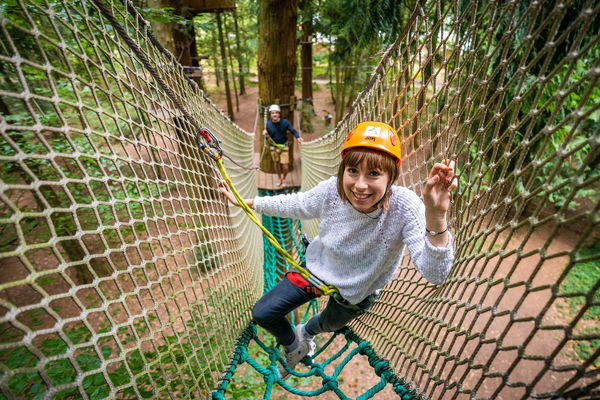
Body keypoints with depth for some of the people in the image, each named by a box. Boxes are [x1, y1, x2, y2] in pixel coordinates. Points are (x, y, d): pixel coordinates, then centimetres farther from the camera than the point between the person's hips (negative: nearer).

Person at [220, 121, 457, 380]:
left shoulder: (405, 207, -35)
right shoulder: (331, 191, -28)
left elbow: (435, 275, -41)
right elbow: (294, 205, -7)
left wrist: (436, 217, -59)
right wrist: (246, 202, -2)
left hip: (356, 295, 0)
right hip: (317, 268, 1)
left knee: (329, 324, 31)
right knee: (261, 313, 7)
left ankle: (306, 331, 73)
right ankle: (294, 348, 42)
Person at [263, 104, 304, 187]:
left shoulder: (285, 122, -12)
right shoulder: (268, 124, -7)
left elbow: (293, 131, -8)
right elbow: (268, 137, 1)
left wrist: (298, 137, -25)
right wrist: (265, 133, -19)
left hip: (284, 146, -2)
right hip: (274, 147, 2)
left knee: (285, 167, -5)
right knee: (276, 164, 14)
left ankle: (284, 179, 27)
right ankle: (279, 179, 39)